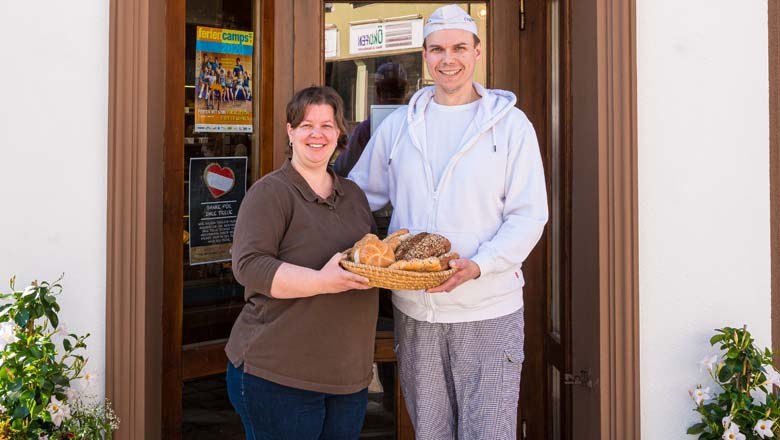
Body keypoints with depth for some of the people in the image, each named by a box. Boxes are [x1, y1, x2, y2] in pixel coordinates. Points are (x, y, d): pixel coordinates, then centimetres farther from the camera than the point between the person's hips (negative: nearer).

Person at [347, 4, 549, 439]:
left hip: (489, 310, -3)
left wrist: (478, 265, -21)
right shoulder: (397, 125, 8)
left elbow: (529, 216, -6)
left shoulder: (510, 123, -1)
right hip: (413, 311, 3)